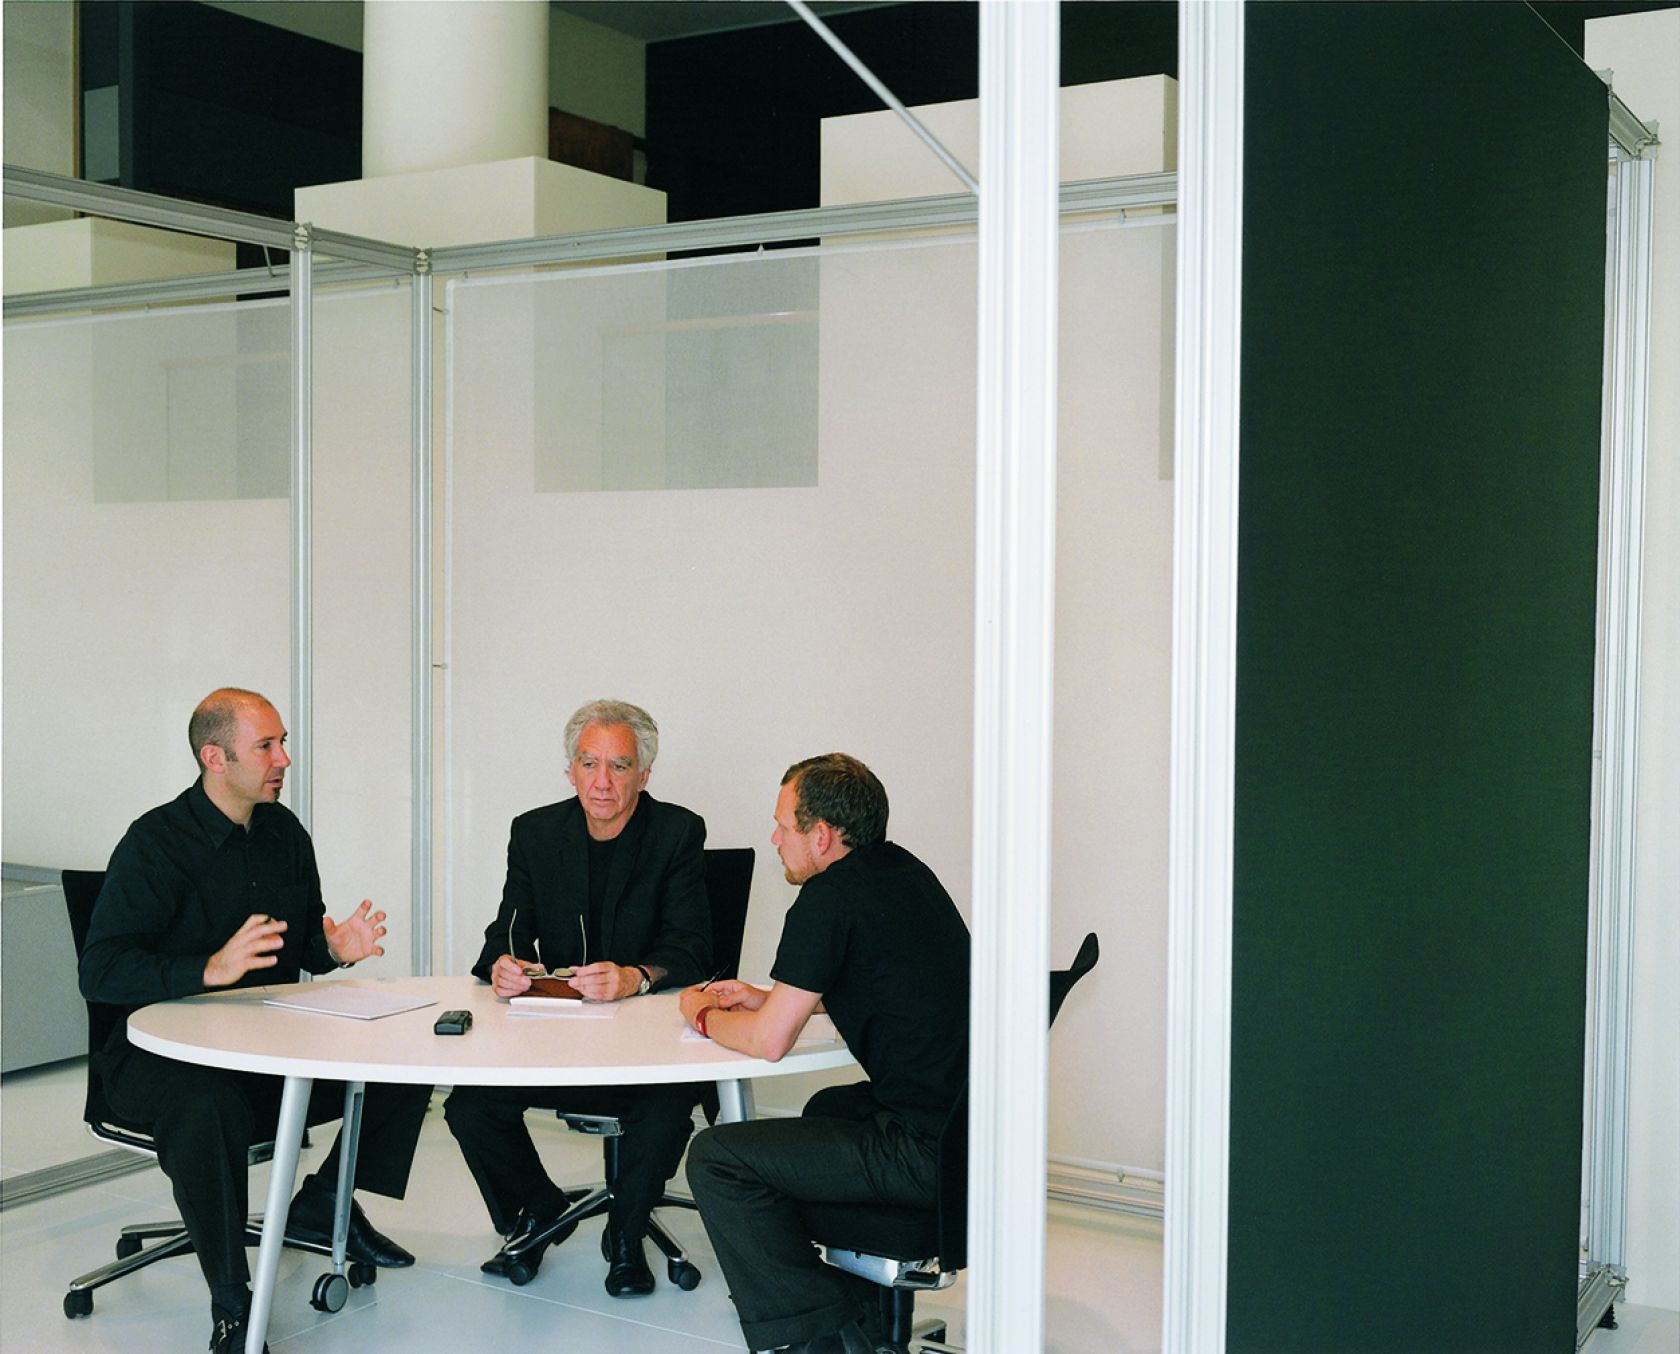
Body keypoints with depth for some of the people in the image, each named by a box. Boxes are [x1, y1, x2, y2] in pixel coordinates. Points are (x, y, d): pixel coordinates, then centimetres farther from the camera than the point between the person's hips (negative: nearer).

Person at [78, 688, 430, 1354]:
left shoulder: (283, 832, 9)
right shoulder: (157, 843, -13)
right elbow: (100, 972, -20)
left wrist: (335, 947, -5)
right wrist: (211, 969, -34)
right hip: (169, 1050, -7)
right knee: (208, 1110, -40)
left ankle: (322, 1204, 10)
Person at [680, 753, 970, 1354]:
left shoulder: (829, 899, -14)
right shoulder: (902, 871, 13)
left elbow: (767, 1040, -11)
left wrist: (704, 1015, 9)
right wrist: (764, 997, 25)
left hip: (925, 1150, -10)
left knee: (715, 1159, -3)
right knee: (830, 1108, 35)